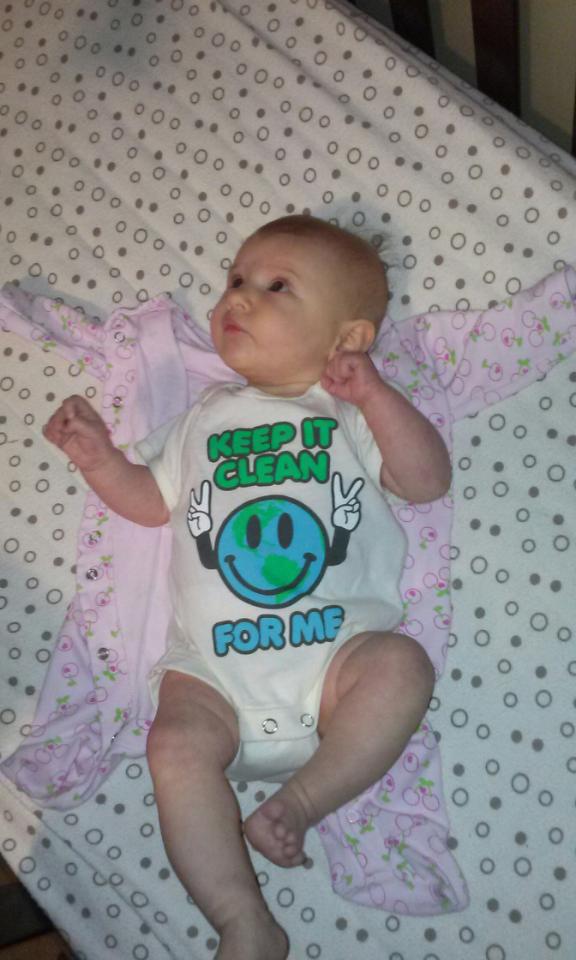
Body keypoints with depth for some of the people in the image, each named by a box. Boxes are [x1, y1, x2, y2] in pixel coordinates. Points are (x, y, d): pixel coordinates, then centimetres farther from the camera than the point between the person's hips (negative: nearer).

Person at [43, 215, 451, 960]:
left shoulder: (354, 416, 13)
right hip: (215, 669, 2)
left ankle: (302, 798, -18)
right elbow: (151, 501, 26)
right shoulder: (205, 419, 21)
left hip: (338, 649, -1)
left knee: (402, 665, -30)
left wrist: (374, 396, -10)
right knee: (177, 745, -23)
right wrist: (99, 458, 8)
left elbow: (429, 482, 1)